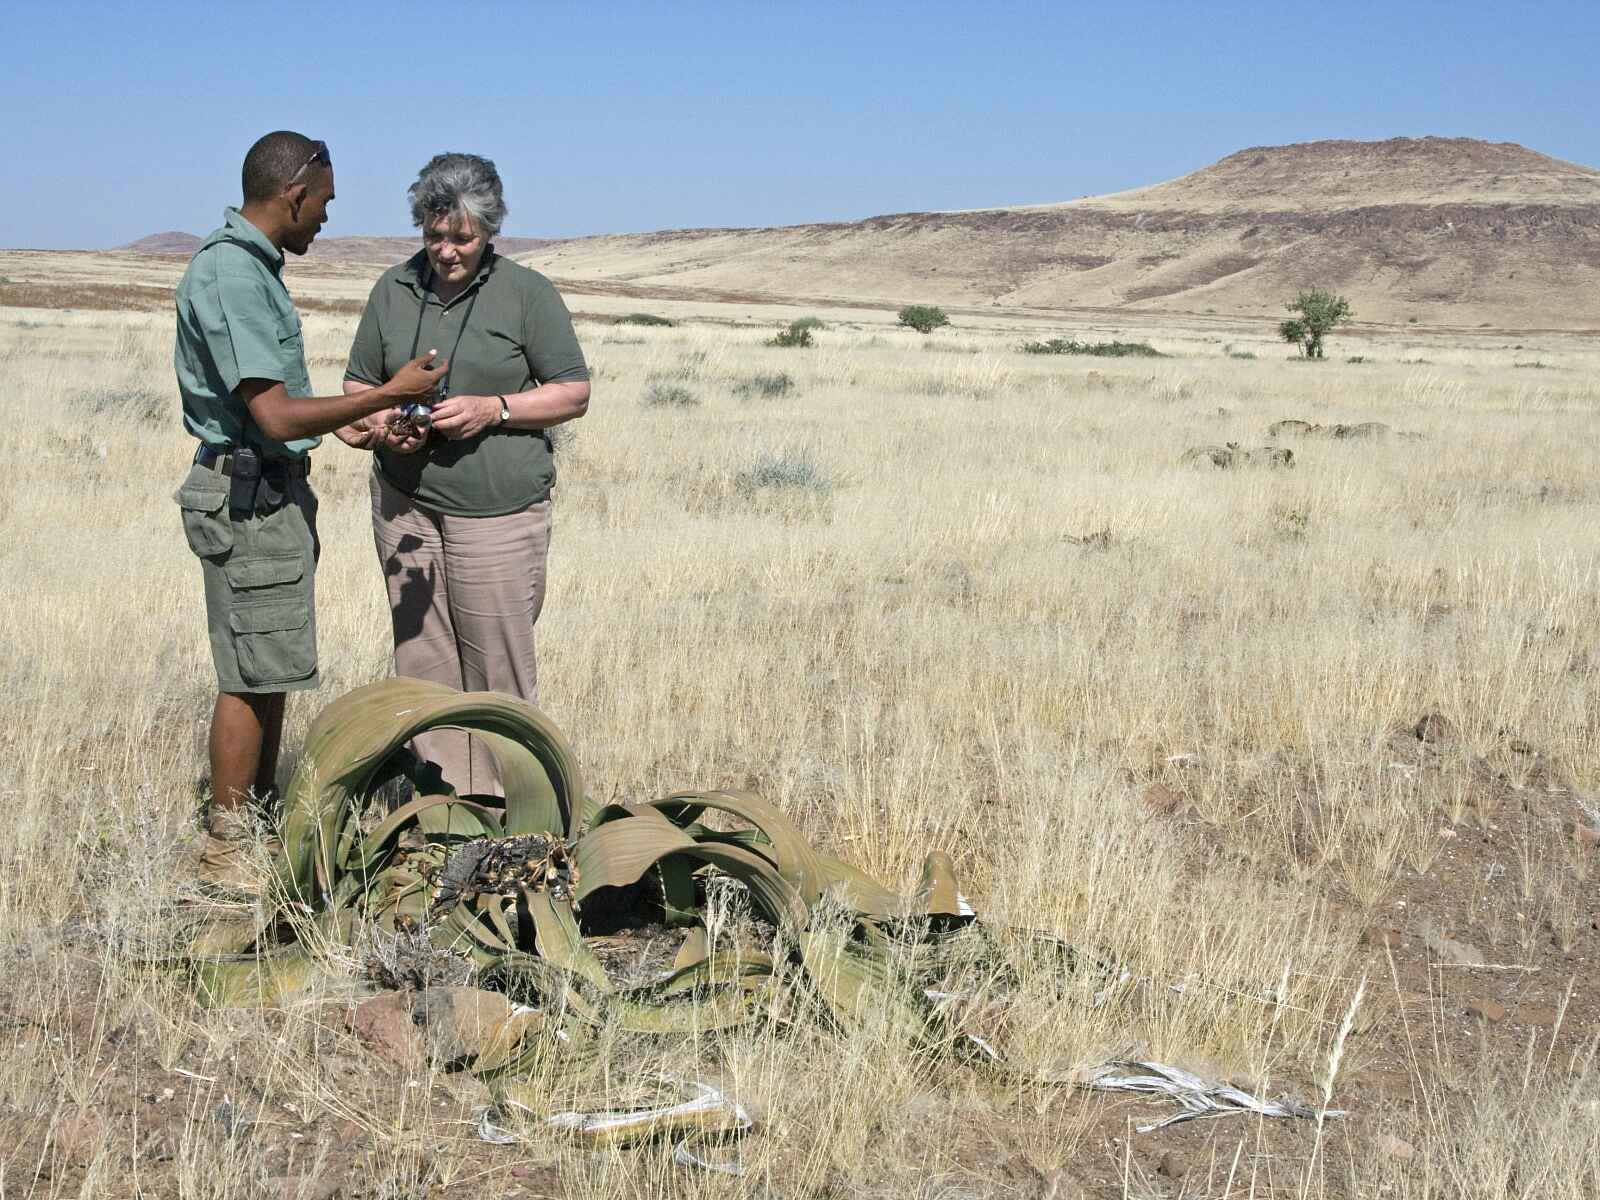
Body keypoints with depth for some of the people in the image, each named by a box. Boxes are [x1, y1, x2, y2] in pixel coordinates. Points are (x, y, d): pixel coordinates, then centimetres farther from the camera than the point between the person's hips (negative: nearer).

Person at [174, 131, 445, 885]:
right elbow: (275, 416, -24)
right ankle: (224, 847, 6)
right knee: (252, 675, -3)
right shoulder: (231, 275, -19)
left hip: (275, 491, 10)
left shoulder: (252, 267, 13)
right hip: (249, 496, -10)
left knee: (273, 669, 16)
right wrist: (388, 394, -18)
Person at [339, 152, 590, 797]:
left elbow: (574, 392, 2)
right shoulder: (394, 289, 12)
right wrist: (381, 426, -3)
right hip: (405, 502, 4)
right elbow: (357, 386, 20)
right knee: (424, 660, 4)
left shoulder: (527, 292, 1)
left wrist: (494, 409, -12)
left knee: (498, 666, -4)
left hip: (499, 509, -4)